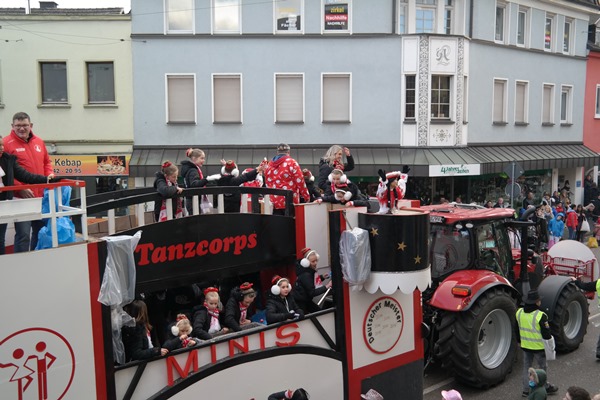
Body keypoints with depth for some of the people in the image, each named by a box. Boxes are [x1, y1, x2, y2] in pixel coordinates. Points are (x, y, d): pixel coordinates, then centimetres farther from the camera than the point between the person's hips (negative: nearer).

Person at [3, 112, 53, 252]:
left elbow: (46, 162, 23)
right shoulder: (7, 143, -7)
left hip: (41, 196, 6)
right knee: (23, 234, -7)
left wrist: (50, 174, 3)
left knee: (41, 232, 15)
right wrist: (20, 188, -18)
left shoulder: (39, 142, 12)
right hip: (21, 197, -6)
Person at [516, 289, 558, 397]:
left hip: (525, 345, 5)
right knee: (542, 367, 16)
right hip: (538, 346, -5)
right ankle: (545, 387, 31)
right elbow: (546, 333, -18)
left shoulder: (519, 312, -5)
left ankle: (526, 389, 21)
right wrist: (549, 337, 4)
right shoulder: (540, 316, -24)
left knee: (527, 367, 16)